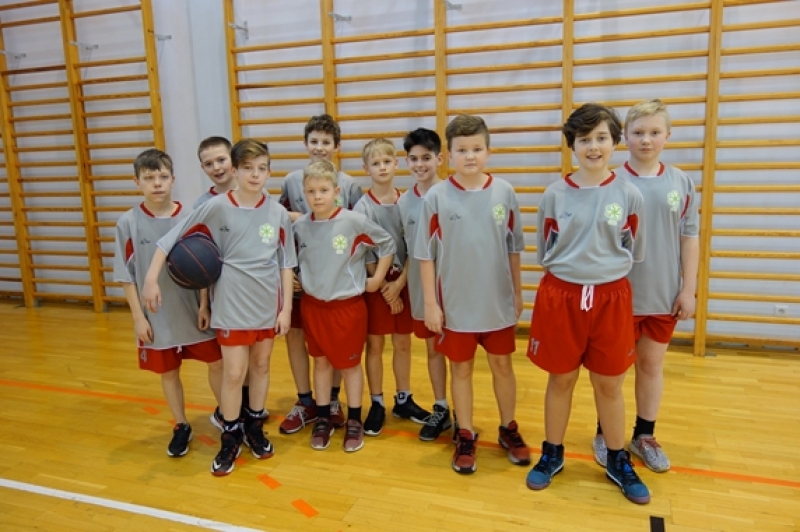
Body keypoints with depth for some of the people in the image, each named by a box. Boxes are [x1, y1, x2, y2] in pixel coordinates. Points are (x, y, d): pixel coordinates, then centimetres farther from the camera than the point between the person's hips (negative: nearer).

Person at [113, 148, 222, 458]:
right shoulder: (128, 223, -8)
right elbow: (127, 276, -4)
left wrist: (205, 305, -6)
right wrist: (138, 316, -6)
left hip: (193, 310, 0)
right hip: (157, 316, 0)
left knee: (216, 363, 9)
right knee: (168, 373, 15)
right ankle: (181, 427, 34)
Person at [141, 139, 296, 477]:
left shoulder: (278, 213, -5)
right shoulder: (216, 207, -10)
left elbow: (285, 263, 0)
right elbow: (170, 240, -5)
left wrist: (286, 307, -1)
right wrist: (151, 280, -9)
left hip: (268, 305, 2)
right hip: (231, 306, -2)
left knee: (261, 365, 15)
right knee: (234, 372, 1)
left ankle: (254, 427, 35)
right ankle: (230, 437, 23)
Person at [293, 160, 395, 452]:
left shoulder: (355, 221, -16)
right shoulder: (300, 226, -4)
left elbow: (388, 244, -6)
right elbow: (293, 257, 14)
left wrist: (377, 279, -5)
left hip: (348, 304, -3)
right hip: (312, 304, 3)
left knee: (350, 364, 10)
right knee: (321, 361, 15)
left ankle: (354, 421, 26)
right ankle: (323, 419, 30)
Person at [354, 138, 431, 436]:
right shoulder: (363, 206, -7)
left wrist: (399, 283, -11)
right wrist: (383, 286, -11)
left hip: (403, 282, 3)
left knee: (403, 343, 12)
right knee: (374, 344, 6)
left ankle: (403, 400, 27)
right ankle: (377, 404, 20)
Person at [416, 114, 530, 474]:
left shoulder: (504, 192, -4)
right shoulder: (437, 197, -9)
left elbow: (513, 248, 4)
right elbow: (426, 254, -7)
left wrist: (518, 293, 8)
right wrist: (430, 303, -8)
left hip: (498, 302, 2)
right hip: (455, 303, -1)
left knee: (502, 365, 15)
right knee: (461, 368, 12)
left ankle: (509, 429, 36)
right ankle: (465, 436, 30)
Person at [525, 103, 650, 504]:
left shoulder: (629, 195, -2)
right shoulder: (555, 194, -2)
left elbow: (633, 253, 8)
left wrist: (604, 274, 9)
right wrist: (572, 272, 7)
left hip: (611, 299, 0)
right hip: (561, 296, 0)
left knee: (609, 385, 12)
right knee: (561, 379, 12)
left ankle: (619, 462, 32)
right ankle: (552, 454, 31)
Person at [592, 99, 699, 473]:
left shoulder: (681, 183, 1)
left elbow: (689, 238, 4)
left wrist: (688, 290, 1)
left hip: (664, 295, 3)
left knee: (652, 364, 15)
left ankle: (644, 436, 31)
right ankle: (605, 434, 27)